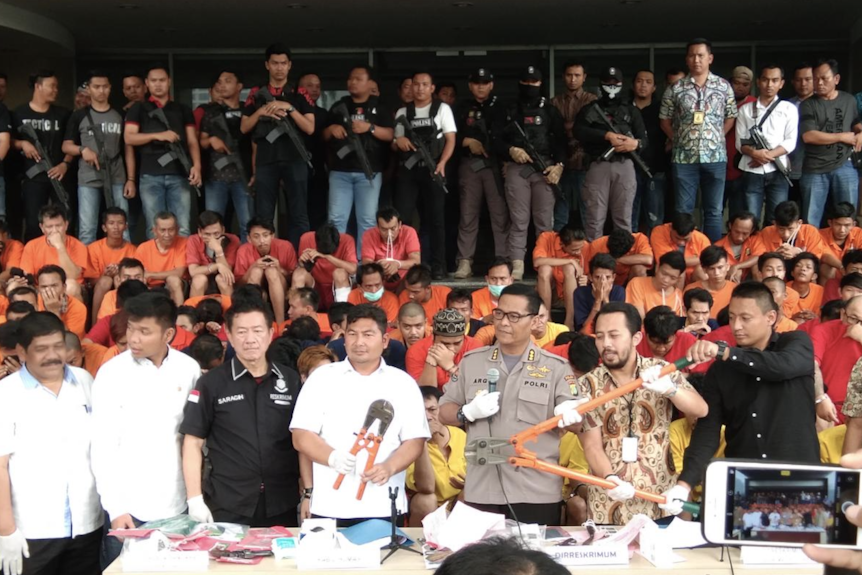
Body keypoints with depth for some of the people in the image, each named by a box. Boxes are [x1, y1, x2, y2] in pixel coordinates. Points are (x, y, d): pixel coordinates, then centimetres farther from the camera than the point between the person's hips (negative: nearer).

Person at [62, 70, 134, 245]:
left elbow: (128, 148, 11)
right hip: (88, 180, -1)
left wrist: (131, 179, 2)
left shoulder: (120, 116, 11)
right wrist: (83, 149, -13)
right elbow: (66, 146, 9)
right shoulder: (79, 116, 8)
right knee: (87, 230, -4)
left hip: (117, 179, 1)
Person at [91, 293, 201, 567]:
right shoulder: (112, 372, -5)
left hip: (176, 506, 2)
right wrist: (114, 507, -10)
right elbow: (103, 446, -6)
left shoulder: (189, 369, 2)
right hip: (128, 508, -2)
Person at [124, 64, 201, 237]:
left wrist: (196, 165, -5)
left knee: (182, 229, -6)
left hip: (179, 175, 1)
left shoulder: (183, 110, 17)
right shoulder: (138, 109, 13)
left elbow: (192, 141, 12)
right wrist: (158, 135, -11)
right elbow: (129, 138, 2)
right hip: (150, 176, -1)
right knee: (155, 228, -3)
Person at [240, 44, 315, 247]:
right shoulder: (256, 94, 12)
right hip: (266, 160, 1)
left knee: (298, 215, -2)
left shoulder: (299, 94, 8)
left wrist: (289, 108, -13)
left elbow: (310, 128, -1)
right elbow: (244, 128, 8)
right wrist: (261, 111, -8)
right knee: (263, 215, 2)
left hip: (294, 158, -1)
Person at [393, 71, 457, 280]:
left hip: (432, 170, -2)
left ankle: (438, 266, 4)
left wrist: (441, 163, -17)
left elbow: (451, 140, -1)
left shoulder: (442, 109, 6)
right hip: (407, 170, 2)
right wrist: (398, 142, -7)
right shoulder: (403, 112, 14)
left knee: (435, 218, 0)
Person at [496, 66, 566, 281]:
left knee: (545, 220, -4)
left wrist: (559, 165, -7)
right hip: (517, 169, 0)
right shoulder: (509, 112, 16)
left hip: (545, 168, 0)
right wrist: (510, 150, -9)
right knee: (518, 220, -5)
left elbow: (561, 141, 8)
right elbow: (497, 141, 10)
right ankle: (517, 266, -8)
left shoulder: (550, 111, 16)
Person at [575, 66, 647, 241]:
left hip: (624, 166, 1)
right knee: (595, 218, -4)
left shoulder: (632, 110, 19)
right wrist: (607, 136, -14)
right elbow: (579, 131, -5)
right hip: (598, 166, -1)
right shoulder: (589, 109, 14)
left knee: (623, 217, 2)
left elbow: (644, 139, 12)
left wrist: (636, 143, -12)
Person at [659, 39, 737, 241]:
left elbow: (731, 117, 12)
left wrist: (716, 137, 3)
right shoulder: (675, 89, 1)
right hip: (684, 157, -1)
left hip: (715, 156, 1)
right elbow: (665, 120, 9)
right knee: (684, 210, 3)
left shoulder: (724, 86, 5)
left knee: (714, 210, 6)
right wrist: (679, 139, 2)